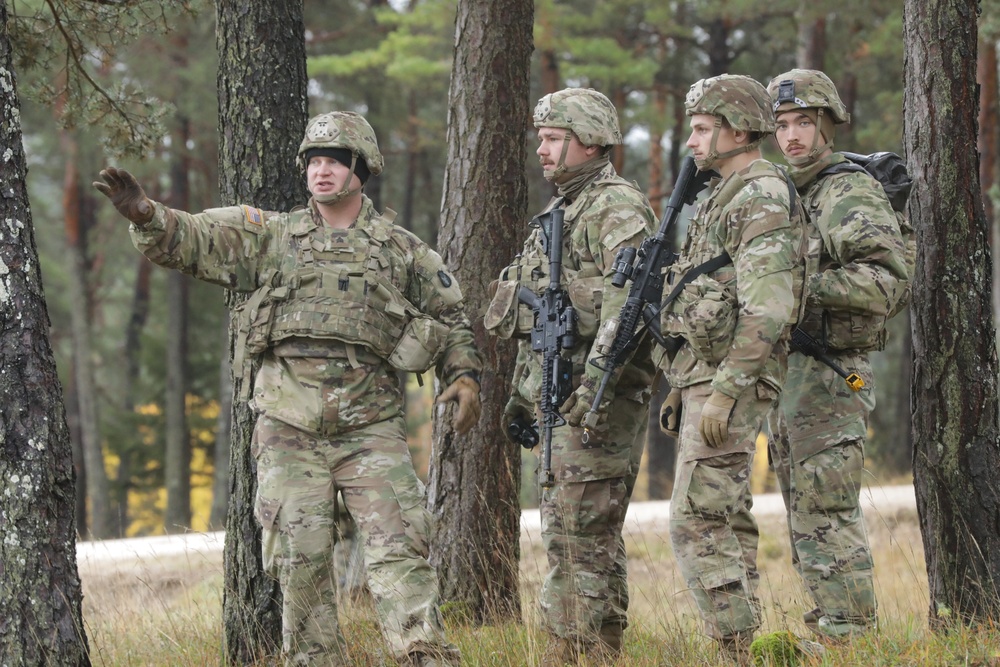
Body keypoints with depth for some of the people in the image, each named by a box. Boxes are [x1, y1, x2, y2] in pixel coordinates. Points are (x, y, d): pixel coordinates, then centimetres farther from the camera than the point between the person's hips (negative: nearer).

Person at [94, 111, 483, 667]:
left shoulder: (401, 249, 10)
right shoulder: (272, 236, 10)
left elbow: (449, 318, 18)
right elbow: (192, 240, 1)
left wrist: (464, 374, 2)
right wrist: (144, 214, -18)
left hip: (370, 428, -1)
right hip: (289, 431, 1)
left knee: (399, 549, -11)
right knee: (300, 560, 1)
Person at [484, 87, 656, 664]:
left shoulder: (618, 207, -10)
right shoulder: (562, 211, 22)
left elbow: (627, 301, -22)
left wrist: (595, 380, -29)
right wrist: (523, 391, 24)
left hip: (600, 395, -10)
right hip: (559, 396, 10)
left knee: (584, 525, -11)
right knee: (565, 525, 10)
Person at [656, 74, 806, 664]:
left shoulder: (762, 199, -13)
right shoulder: (727, 197, 19)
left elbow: (766, 311, -22)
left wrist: (723, 391, -24)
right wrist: (681, 390, 21)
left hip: (730, 381, -10)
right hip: (706, 380, 10)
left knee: (698, 522, -13)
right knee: (726, 523, 10)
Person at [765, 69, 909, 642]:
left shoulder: (852, 195, -10)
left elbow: (888, 281, -22)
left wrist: (801, 283, -24)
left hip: (830, 379, -10)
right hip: (789, 379, 10)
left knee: (827, 520, -12)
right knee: (808, 523, 11)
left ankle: (851, 639, -11)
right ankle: (828, 631, 16)